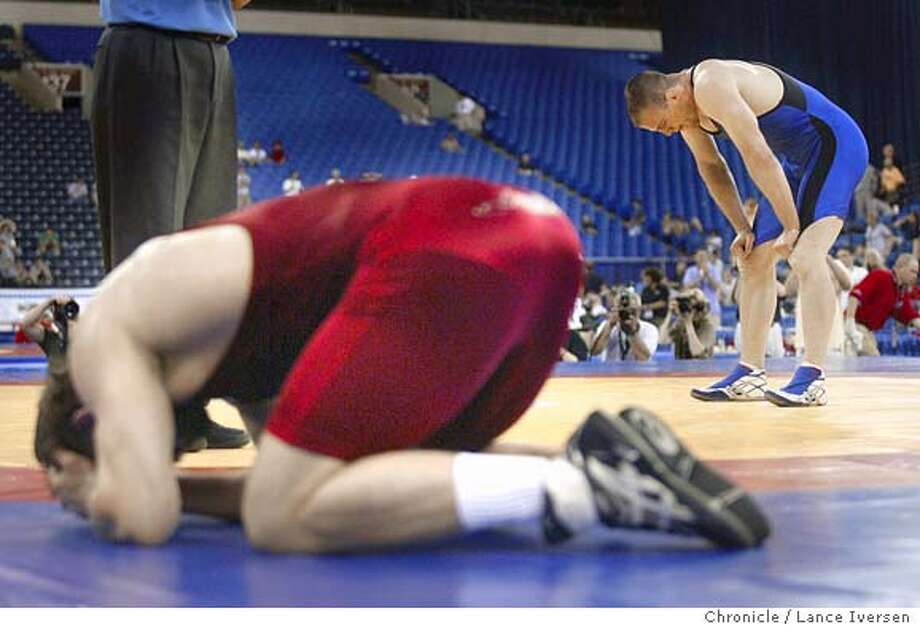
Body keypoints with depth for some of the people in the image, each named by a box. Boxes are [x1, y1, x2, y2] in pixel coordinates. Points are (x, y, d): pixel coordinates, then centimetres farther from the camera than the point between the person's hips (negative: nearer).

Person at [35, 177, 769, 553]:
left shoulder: (107, 341, 12)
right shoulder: (218, 332, 35)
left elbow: (145, 520, 2)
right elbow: (301, 488, 33)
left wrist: (95, 496, 23)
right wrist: (165, 484, 31)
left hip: (450, 256, -9)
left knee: (282, 522, -4)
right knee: (391, 478, 25)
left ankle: (577, 487, -14)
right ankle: (600, 468, 4)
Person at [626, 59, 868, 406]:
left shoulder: (711, 85, -27)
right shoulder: (687, 106, 3)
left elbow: (758, 157, -29)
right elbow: (712, 167, 15)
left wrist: (791, 227, -25)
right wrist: (743, 228, 8)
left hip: (833, 145, -10)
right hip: (796, 157, 10)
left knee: (805, 256, -23)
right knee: (755, 259, 10)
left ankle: (812, 380, -26)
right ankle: (749, 375, 15)